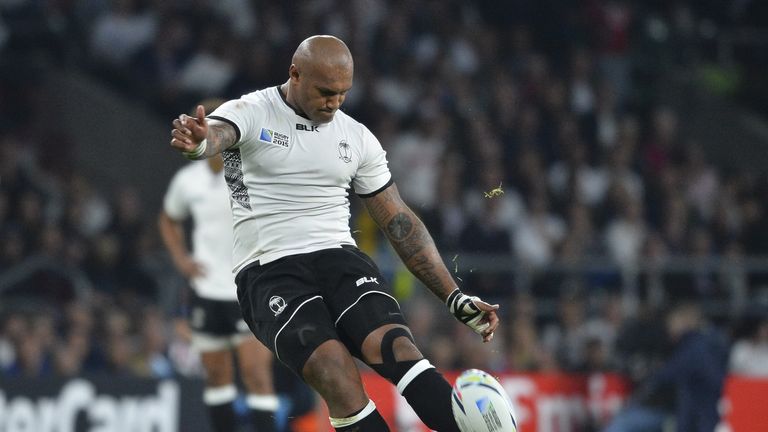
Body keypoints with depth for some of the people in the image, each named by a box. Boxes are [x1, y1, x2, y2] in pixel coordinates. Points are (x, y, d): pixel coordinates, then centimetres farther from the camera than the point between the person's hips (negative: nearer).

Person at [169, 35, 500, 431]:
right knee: (336, 371, -30)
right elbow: (217, 132, -24)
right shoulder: (250, 113, 0)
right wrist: (197, 141, -50)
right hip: (269, 271, -3)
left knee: (397, 346, -27)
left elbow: (400, 224, 16)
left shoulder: (358, 138, 13)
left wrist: (457, 300, 11)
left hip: (339, 258, 3)